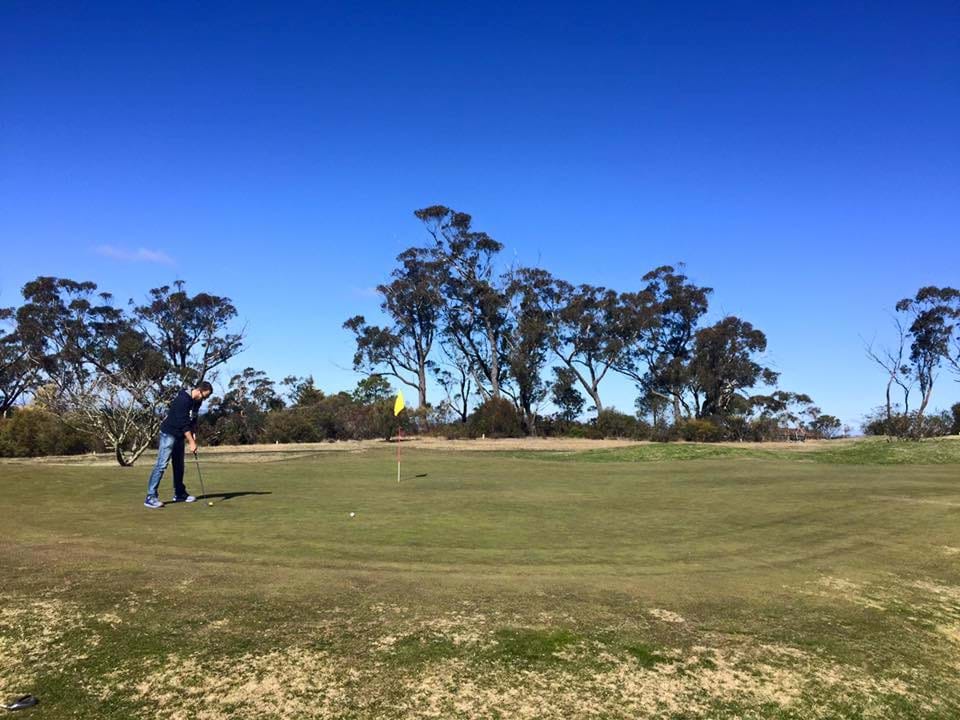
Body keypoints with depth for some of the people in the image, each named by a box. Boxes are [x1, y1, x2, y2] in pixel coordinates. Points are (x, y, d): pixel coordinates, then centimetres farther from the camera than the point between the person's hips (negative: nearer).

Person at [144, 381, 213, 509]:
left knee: (179, 465, 13)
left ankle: (179, 494, 22)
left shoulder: (197, 402, 4)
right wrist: (192, 442, -25)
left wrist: (194, 434, -2)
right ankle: (150, 497, -12)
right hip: (169, 434, -9)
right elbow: (183, 423, -26)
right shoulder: (183, 400, -24)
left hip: (180, 436, 9)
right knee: (162, 464, -12)